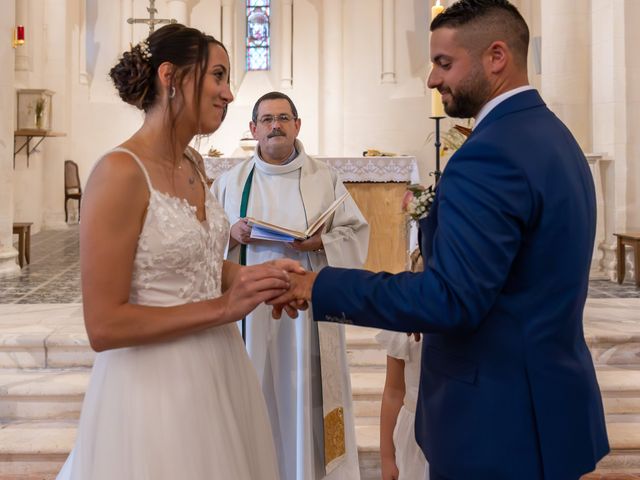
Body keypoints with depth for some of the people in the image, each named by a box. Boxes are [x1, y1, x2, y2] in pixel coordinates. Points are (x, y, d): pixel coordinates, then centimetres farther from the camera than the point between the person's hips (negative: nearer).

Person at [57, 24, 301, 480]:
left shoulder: (193, 164, 6)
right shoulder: (120, 172, -19)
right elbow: (103, 326, -21)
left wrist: (256, 275, -2)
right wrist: (223, 307, -21)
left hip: (217, 369, 8)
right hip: (157, 385, -8)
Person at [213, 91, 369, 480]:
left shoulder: (325, 177, 6)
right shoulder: (231, 182, 8)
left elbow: (357, 232, 2)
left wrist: (321, 242, -16)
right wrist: (232, 235, -13)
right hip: (252, 308, 1)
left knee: (309, 397, 4)